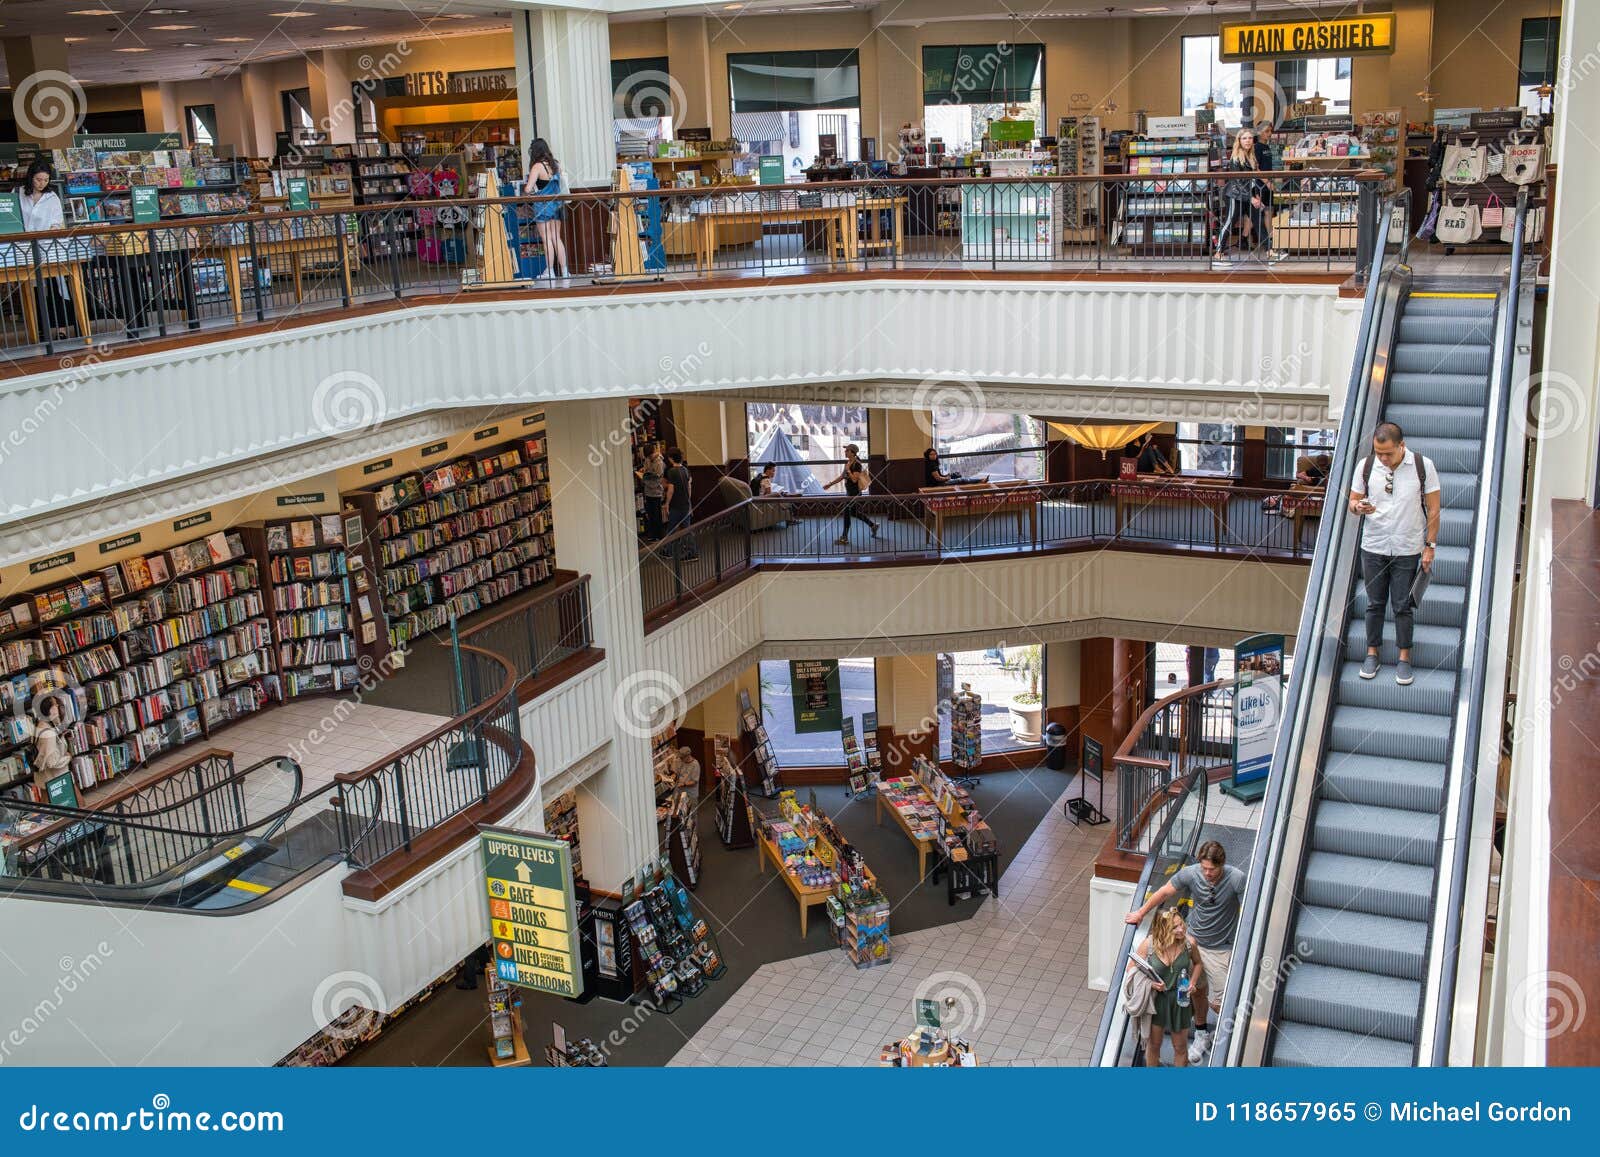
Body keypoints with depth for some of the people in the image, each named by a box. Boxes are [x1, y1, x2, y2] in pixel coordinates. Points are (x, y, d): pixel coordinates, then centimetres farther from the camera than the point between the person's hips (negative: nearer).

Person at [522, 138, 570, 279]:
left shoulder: (537, 167, -14)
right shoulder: (556, 164, 4)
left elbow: (527, 189, -18)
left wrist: (527, 193, 2)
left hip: (543, 206, -6)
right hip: (556, 205, 6)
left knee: (547, 240, 0)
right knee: (557, 238, 10)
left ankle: (550, 272, 3)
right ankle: (564, 271, 9)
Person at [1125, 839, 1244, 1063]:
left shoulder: (1236, 879, -25)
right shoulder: (1190, 873, -15)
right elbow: (1163, 893, 1)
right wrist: (1140, 913, 12)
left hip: (1220, 949, -3)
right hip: (1194, 941, 3)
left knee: (1218, 1003, -1)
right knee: (1198, 991, 18)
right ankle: (1202, 1034, 42)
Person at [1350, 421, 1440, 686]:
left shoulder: (1423, 466, -8)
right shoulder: (1365, 465, -3)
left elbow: (1433, 510, -2)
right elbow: (1353, 501, 5)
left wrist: (1430, 546, -4)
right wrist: (1359, 507, -20)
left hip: (1408, 550, -2)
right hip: (1373, 548, 2)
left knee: (1403, 605, 4)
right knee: (1374, 604, 9)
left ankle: (1404, 657, 17)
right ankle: (1372, 654, 21)